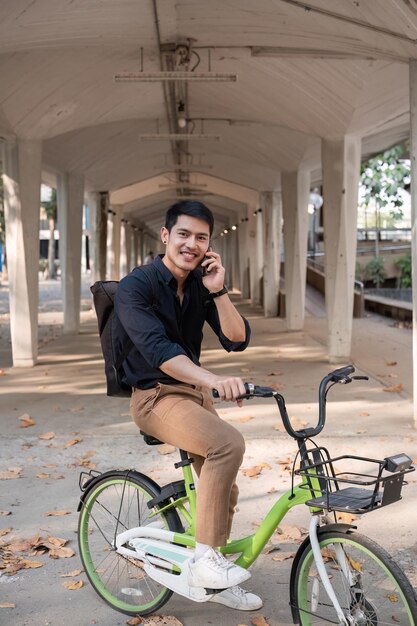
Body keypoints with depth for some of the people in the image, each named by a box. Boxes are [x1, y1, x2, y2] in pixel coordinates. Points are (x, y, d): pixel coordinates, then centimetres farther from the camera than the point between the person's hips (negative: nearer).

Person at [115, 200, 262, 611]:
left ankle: (216, 581, 31)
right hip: (155, 396, -7)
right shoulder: (135, 287, -16)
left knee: (224, 492, 9)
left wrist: (218, 291, -19)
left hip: (194, 391, 7)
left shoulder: (201, 284, 3)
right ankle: (204, 561, -20)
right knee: (228, 442, -32)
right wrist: (213, 379, -46)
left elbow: (237, 340, -5)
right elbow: (158, 350, -31)